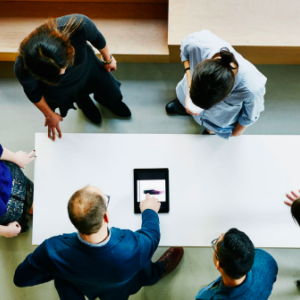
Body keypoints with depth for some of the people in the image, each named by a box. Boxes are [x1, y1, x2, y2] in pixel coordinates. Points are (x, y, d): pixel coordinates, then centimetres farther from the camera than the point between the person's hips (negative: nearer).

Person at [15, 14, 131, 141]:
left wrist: (108, 59, 0)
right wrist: (49, 115, -2)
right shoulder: (22, 69, -43)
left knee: (113, 96, 26)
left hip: (87, 66, 2)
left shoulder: (79, 25, -46)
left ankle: (101, 98, 62)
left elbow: (96, 38, -19)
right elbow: (32, 91, -17)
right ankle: (84, 102, 63)